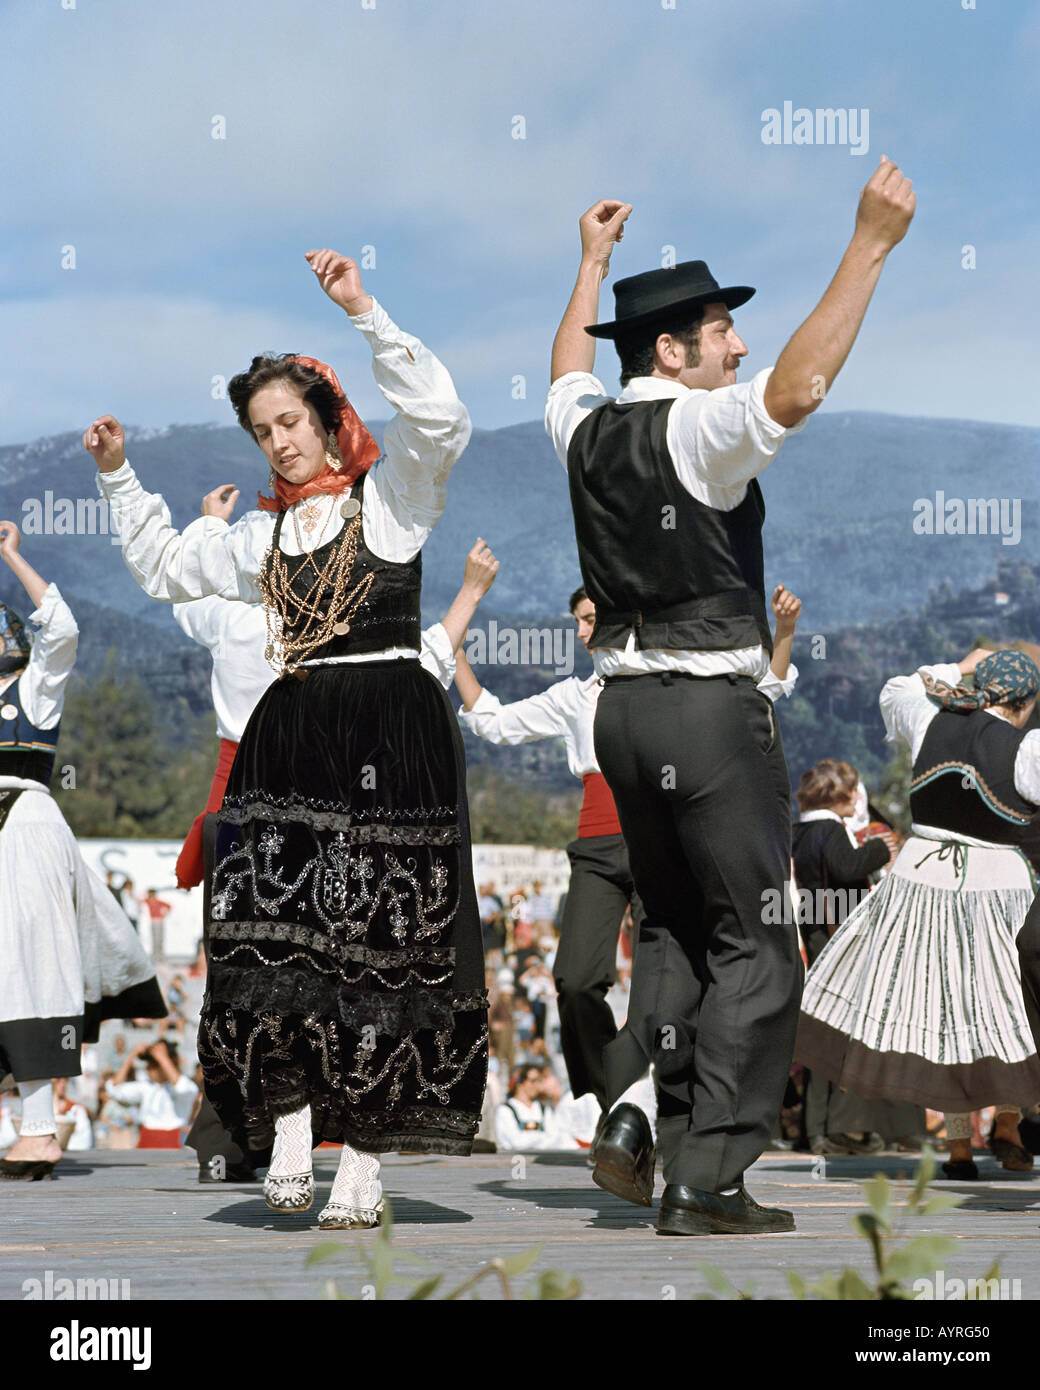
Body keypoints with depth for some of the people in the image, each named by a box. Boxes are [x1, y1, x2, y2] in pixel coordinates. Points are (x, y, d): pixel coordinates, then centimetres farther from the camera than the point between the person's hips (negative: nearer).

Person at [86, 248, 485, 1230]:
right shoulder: (264, 535, 20)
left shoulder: (391, 496, 4)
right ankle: (289, 1135, -7)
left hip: (391, 737, -5)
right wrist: (119, 477, 26)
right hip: (290, 735, 5)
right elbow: (167, 569, 33)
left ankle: (362, 1165, -3)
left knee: (376, 941, -5)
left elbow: (440, 419, -15)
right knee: (267, 932, -11)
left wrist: (364, 313, -17)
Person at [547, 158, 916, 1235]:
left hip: (624, 703, 8)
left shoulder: (588, 430, 10)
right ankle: (710, 1183, -7)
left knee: (669, 931, 15)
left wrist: (592, 262, 46)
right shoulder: (696, 429, -13)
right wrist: (870, 243, -28)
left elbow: (568, 373, 33)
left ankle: (674, 1157, 13)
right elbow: (797, 388, -30)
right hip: (710, 706, -8)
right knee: (753, 941, -4)